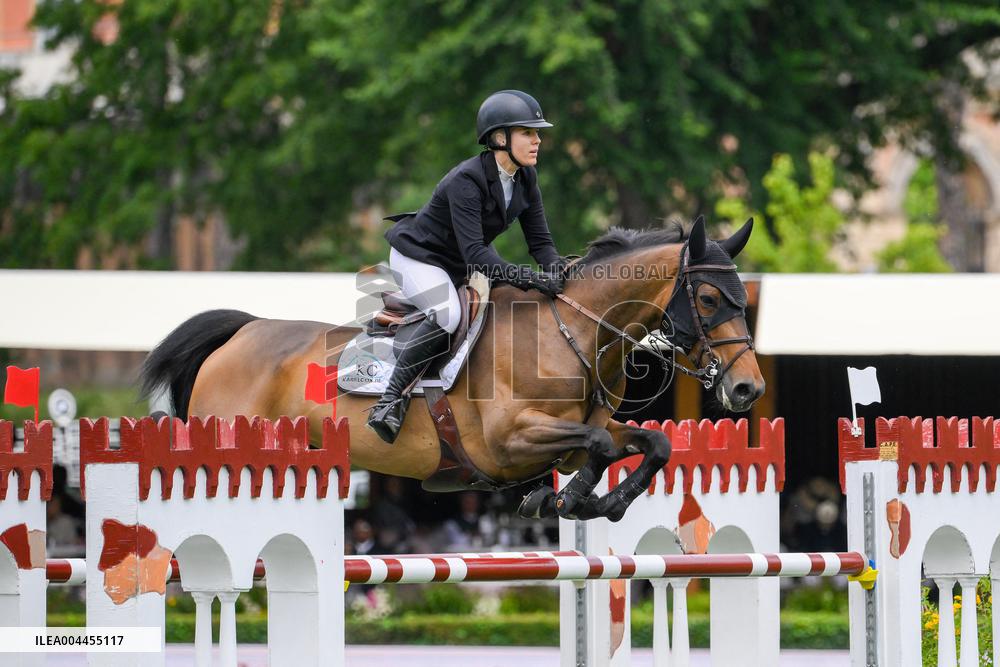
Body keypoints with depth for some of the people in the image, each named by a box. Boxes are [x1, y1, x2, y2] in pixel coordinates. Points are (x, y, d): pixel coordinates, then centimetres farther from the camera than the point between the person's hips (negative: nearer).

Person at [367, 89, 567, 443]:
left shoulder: (525, 177, -7)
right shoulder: (466, 181, -31)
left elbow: (539, 239, -3)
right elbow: (475, 254, -38)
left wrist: (556, 272, -25)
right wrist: (529, 278, -46)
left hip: (462, 263, 9)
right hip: (419, 257, -9)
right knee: (447, 314, -34)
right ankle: (389, 401, -29)